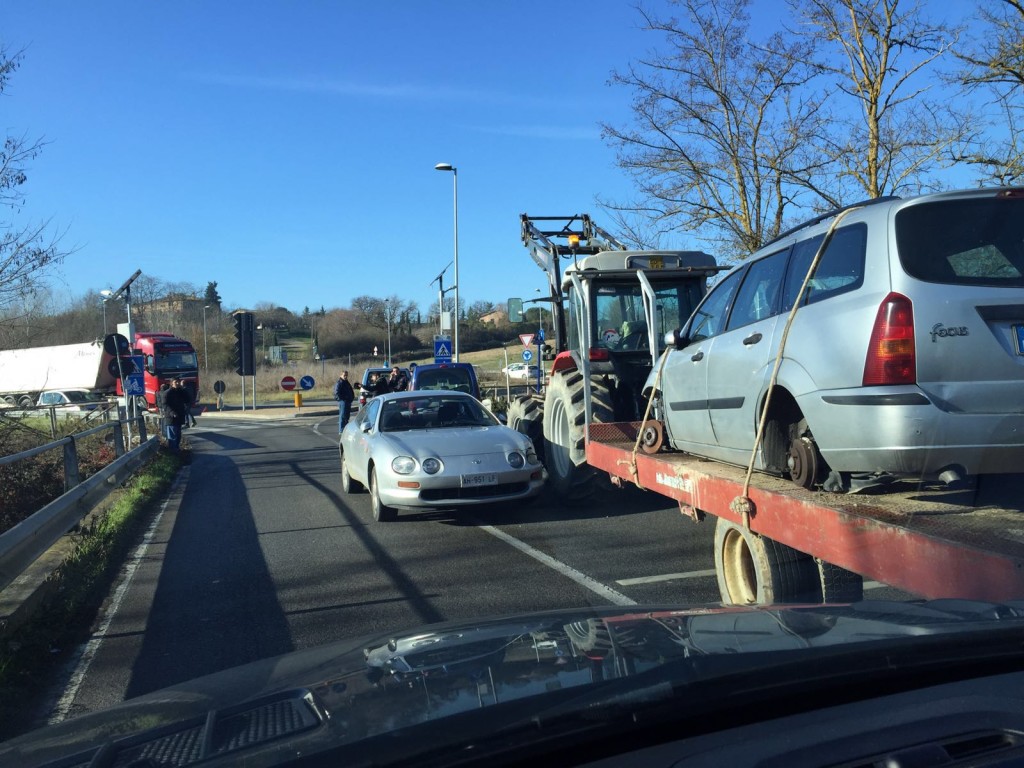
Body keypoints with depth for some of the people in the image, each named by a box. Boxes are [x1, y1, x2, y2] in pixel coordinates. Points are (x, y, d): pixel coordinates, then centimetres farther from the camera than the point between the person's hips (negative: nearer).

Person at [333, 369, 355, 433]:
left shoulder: (347, 383, 19)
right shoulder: (339, 383, -9)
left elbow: (351, 392, 26)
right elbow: (337, 393, -17)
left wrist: (352, 398, 12)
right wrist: (342, 398, -20)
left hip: (348, 402, 9)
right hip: (343, 402, -9)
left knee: (347, 416, 14)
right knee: (342, 416, -9)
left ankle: (346, 430, 22)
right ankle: (341, 431, -8)